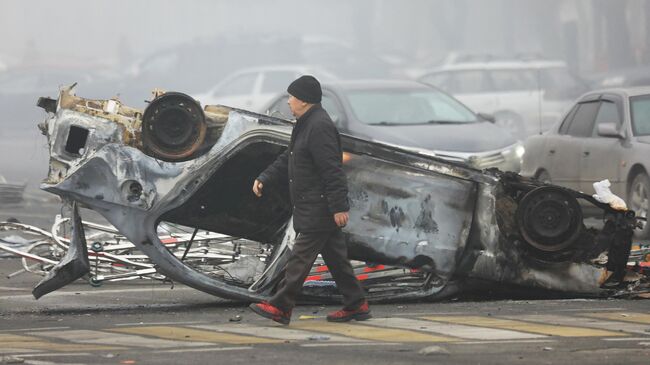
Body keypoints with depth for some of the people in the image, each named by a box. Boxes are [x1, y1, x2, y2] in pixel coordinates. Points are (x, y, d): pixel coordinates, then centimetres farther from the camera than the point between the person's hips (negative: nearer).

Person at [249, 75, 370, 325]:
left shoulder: (319, 127, -18)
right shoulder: (306, 125, 16)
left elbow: (332, 171, -23)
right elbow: (286, 160, 24)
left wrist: (339, 207, -25)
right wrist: (264, 179, 11)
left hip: (318, 209, -11)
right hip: (315, 208, 11)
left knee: (301, 257, -9)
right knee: (335, 257, 13)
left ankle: (280, 307, -9)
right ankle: (356, 305, 16)